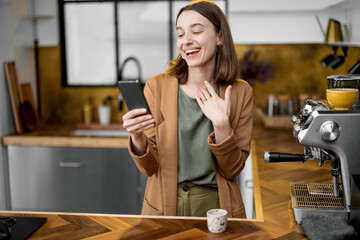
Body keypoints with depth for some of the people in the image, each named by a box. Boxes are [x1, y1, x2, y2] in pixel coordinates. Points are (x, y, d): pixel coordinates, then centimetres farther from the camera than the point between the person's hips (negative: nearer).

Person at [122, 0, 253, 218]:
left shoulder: (241, 93, -2)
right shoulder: (156, 86, -4)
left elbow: (232, 171, -3)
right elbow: (150, 168, -3)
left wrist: (221, 125, -17)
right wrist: (137, 137, -22)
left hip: (217, 206, 1)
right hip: (164, 206, 0)